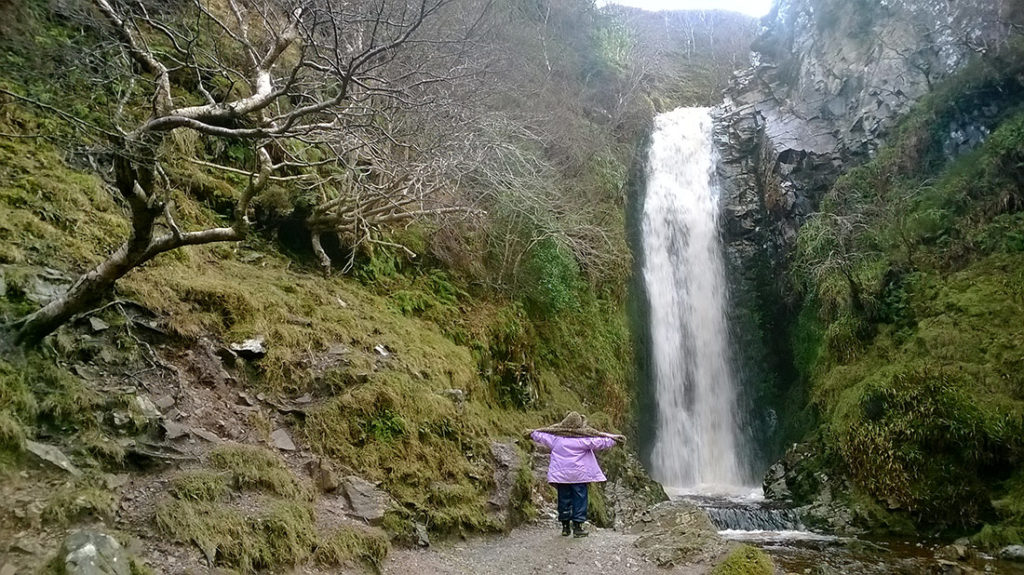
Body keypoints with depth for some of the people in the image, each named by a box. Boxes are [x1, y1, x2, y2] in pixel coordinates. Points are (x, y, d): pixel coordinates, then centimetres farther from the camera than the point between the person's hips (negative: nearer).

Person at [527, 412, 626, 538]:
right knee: (579, 499, 4)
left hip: (560, 474, 3)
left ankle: (565, 527, 19)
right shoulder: (584, 437, -8)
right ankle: (578, 527, 3)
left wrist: (532, 433, 36)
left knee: (564, 499, 12)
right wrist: (614, 439, 7)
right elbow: (600, 441, -5)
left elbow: (541, 435, 16)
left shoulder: (555, 435, 2)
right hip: (579, 474, -3)